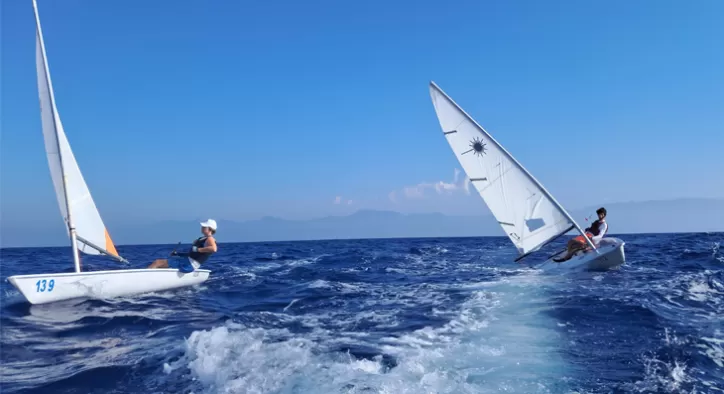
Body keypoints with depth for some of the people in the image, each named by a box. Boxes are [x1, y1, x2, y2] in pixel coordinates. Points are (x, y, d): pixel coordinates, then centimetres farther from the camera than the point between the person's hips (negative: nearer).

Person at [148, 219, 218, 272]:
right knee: (157, 261, 8)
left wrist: (198, 249, -25)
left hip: (190, 264, -10)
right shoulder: (201, 239, 22)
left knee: (157, 263, -11)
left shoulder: (209, 239, -8)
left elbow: (213, 249, -33)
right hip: (186, 260, 10)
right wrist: (177, 253, 22)